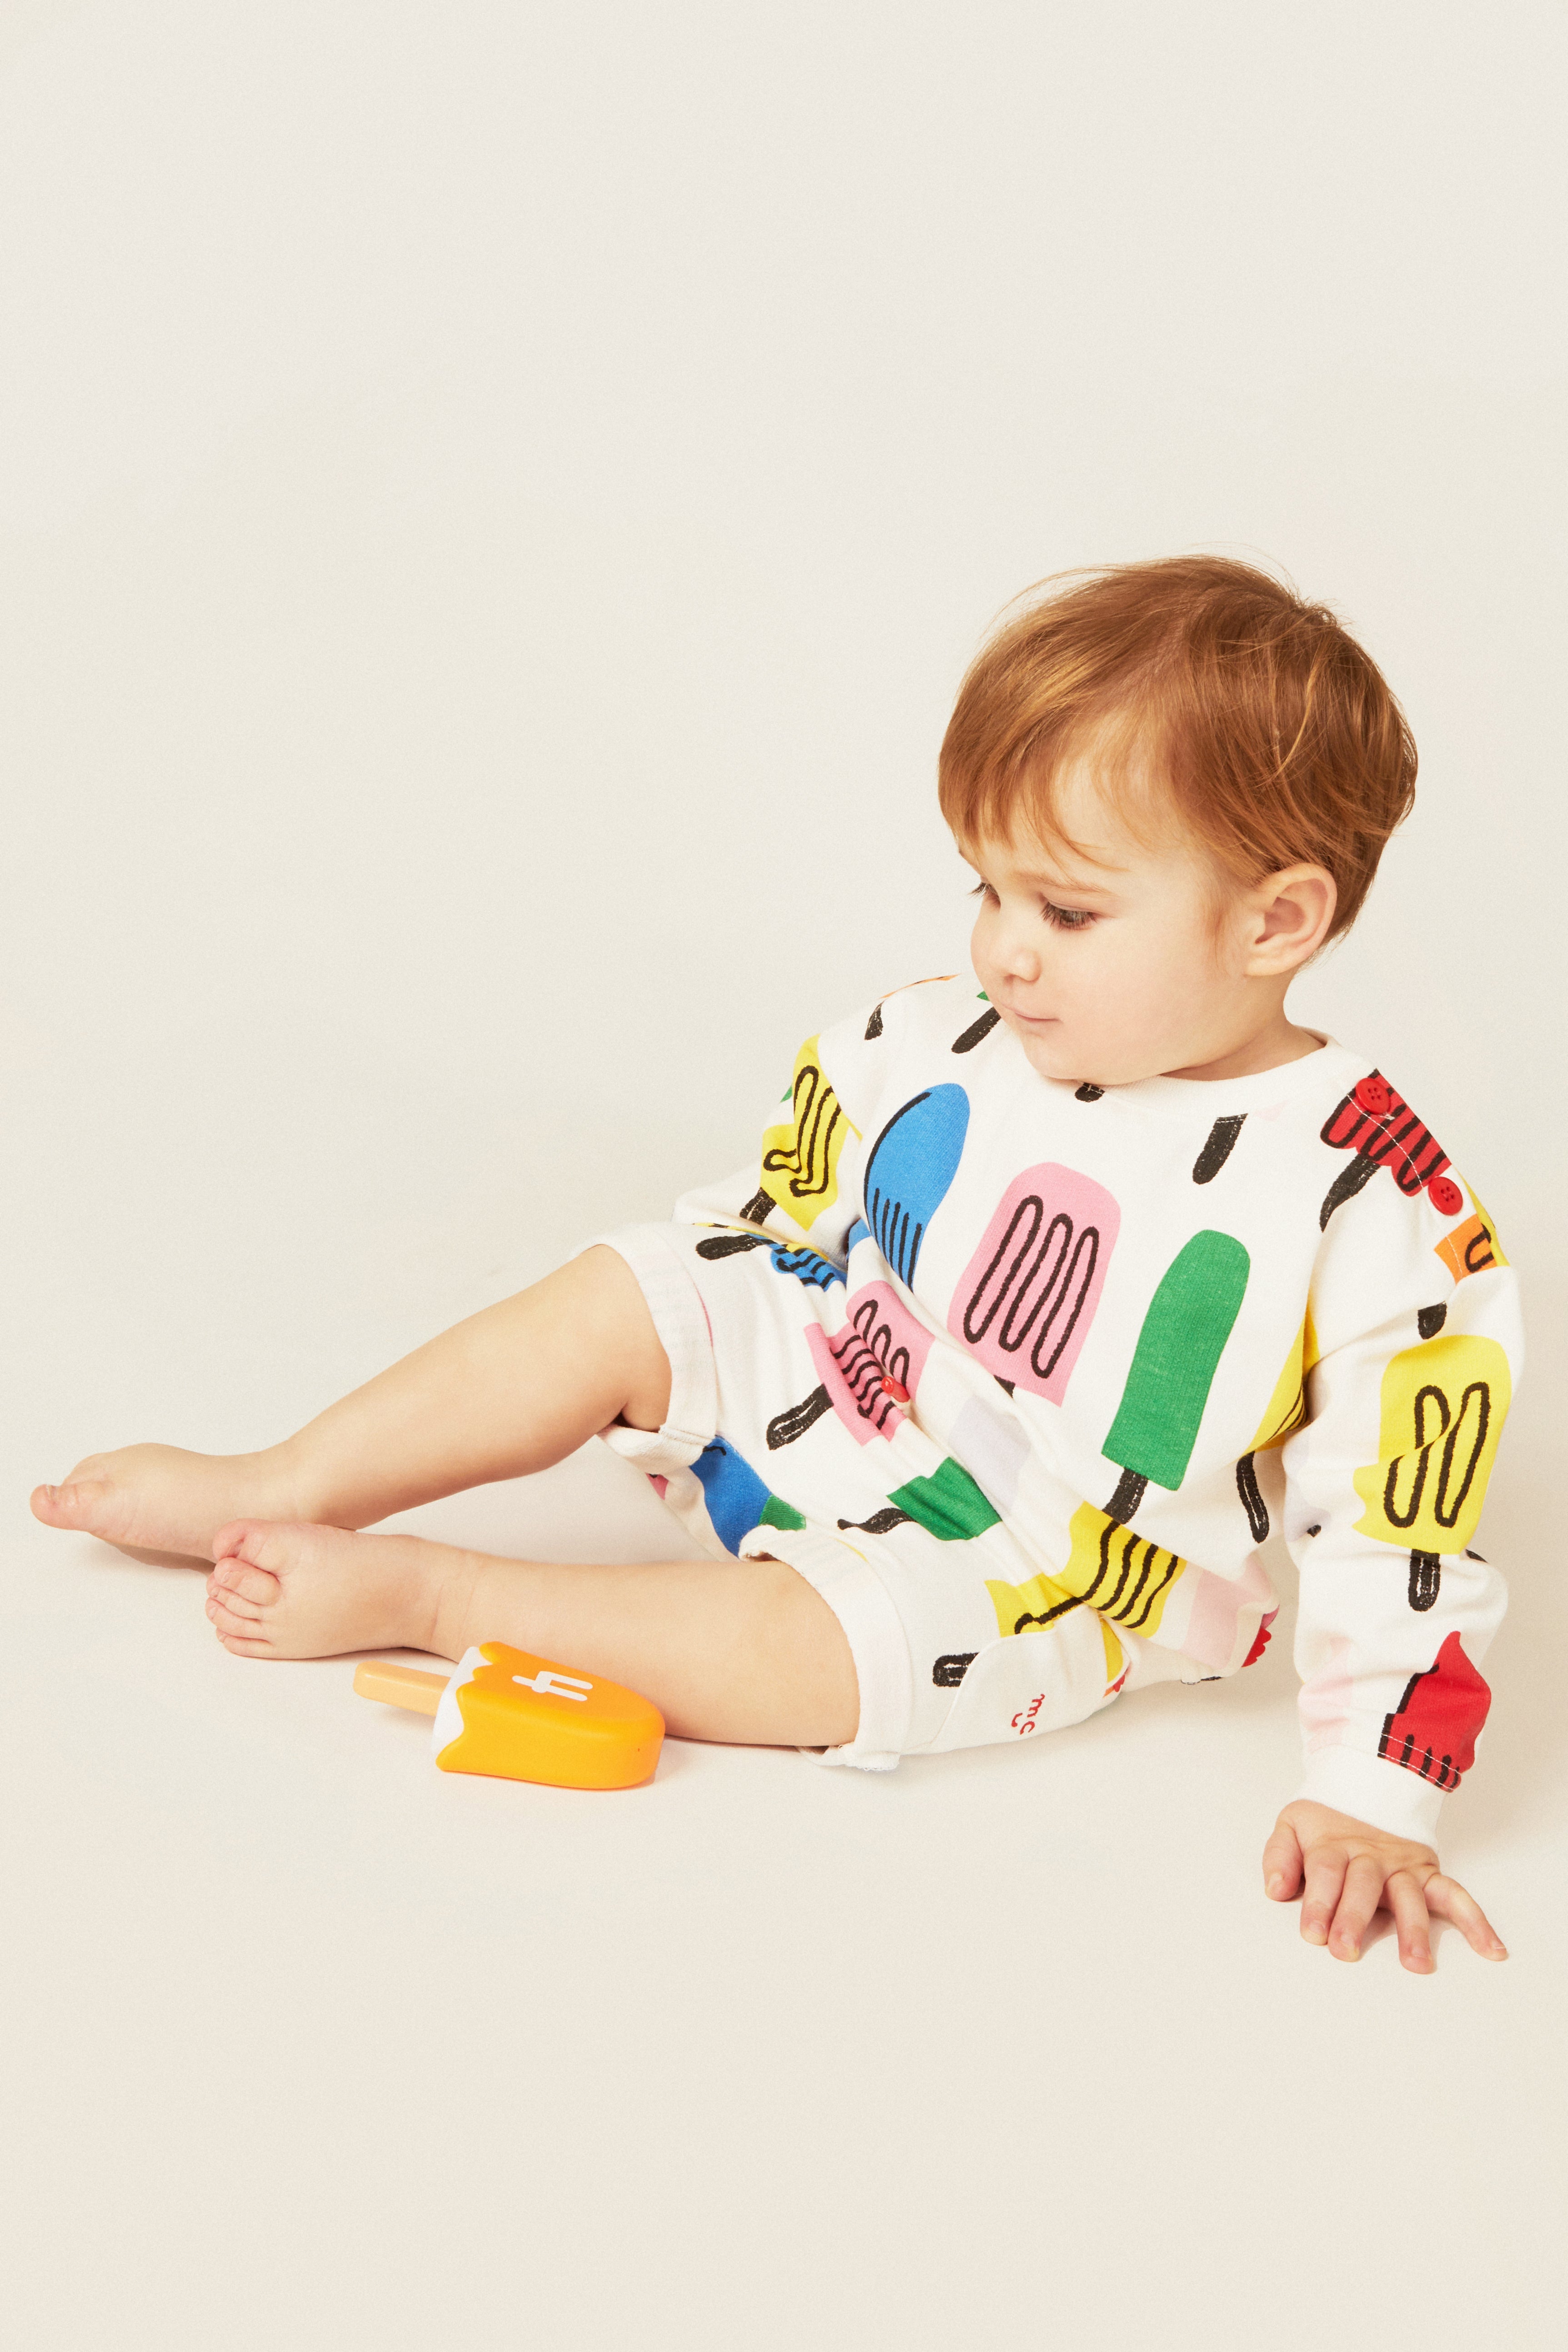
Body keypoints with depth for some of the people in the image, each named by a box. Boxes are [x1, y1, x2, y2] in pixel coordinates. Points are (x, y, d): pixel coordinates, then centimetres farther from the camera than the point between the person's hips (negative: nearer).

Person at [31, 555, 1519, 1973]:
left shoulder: (1374, 1212, -23)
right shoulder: (940, 1043, -9)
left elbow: (1403, 1518, -20)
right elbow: (786, 1197, 10)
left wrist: (1372, 1799, -21)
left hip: (1024, 1585, -5)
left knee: (818, 1655, -30)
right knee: (618, 1305, -6)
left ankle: (414, 1592, -17)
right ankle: (289, 1490, 5)